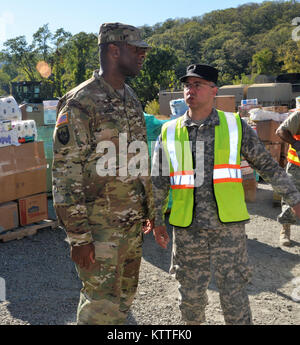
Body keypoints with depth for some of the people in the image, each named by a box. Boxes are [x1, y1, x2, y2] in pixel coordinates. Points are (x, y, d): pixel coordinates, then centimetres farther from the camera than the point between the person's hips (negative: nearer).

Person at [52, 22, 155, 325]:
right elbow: (65, 174, -17)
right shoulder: (79, 104, -15)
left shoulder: (132, 101, 11)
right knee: (102, 306, 3)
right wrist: (78, 236, -18)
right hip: (99, 225, -7)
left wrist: (148, 209, 17)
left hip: (132, 222, 8)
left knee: (124, 297, 19)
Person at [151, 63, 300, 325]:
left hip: (229, 226, -1)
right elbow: (158, 181, 9)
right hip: (187, 229, 2)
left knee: (234, 293, 6)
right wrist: (157, 219, 9)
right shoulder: (169, 132, 3)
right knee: (190, 294, 14)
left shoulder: (235, 125, 1)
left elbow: (267, 165, 7)